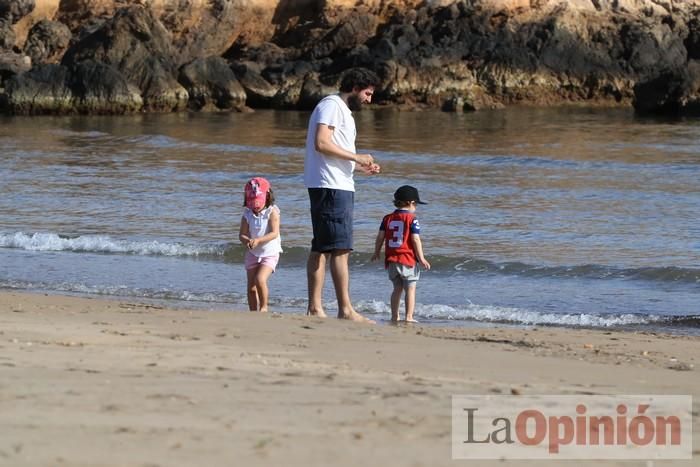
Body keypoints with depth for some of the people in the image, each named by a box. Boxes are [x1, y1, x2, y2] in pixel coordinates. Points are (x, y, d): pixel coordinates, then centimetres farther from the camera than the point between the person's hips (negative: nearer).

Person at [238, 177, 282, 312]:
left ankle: (264, 307, -5)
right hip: (253, 254, 4)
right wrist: (247, 241, -29)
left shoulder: (272, 212, -11)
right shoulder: (247, 214, 0)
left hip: (269, 253, -4)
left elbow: (274, 233, -21)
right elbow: (242, 234, -4)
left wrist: (258, 240, -34)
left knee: (260, 279, -23)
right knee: (251, 286, 3)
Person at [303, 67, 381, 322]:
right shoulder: (331, 106, -9)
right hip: (330, 187, -11)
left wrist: (361, 166, 15)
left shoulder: (343, 111, 23)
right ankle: (345, 309, -14)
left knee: (321, 249, 9)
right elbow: (321, 143, -21)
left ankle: (315, 307, 10)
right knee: (340, 248, -12)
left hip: (340, 186, 11)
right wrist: (356, 157, -15)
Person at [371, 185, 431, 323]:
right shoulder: (412, 219, -7)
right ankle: (409, 316, -6)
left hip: (391, 260, 5)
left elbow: (380, 237, 7)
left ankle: (394, 316, 13)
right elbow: (415, 239, -12)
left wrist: (376, 253, 22)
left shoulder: (387, 218, 8)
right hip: (408, 259, -5)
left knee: (397, 288, 14)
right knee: (410, 288, 0)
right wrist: (421, 259, -7)